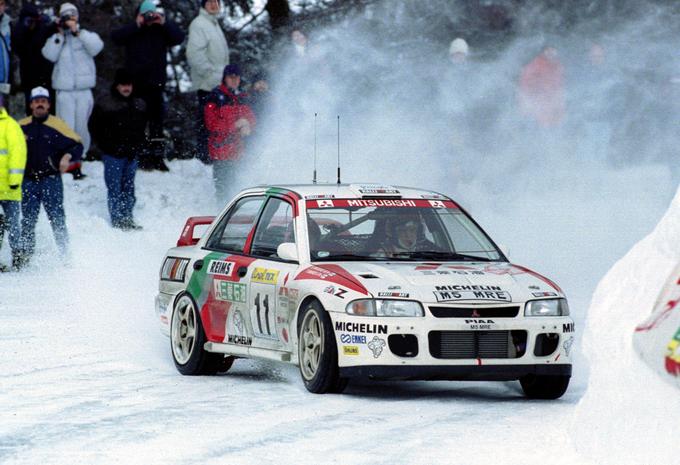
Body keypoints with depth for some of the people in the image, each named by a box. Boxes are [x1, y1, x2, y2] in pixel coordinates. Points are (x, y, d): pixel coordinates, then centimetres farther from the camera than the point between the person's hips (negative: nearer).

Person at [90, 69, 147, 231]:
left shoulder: (140, 105, 9)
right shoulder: (106, 106, -9)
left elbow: (143, 126, 23)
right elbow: (95, 127, -2)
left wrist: (139, 144, 10)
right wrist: (106, 146, -6)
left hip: (131, 155, 5)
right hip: (113, 155, -5)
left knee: (129, 187, 11)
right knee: (115, 188, -4)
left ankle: (127, 218, 18)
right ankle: (117, 219, 0)